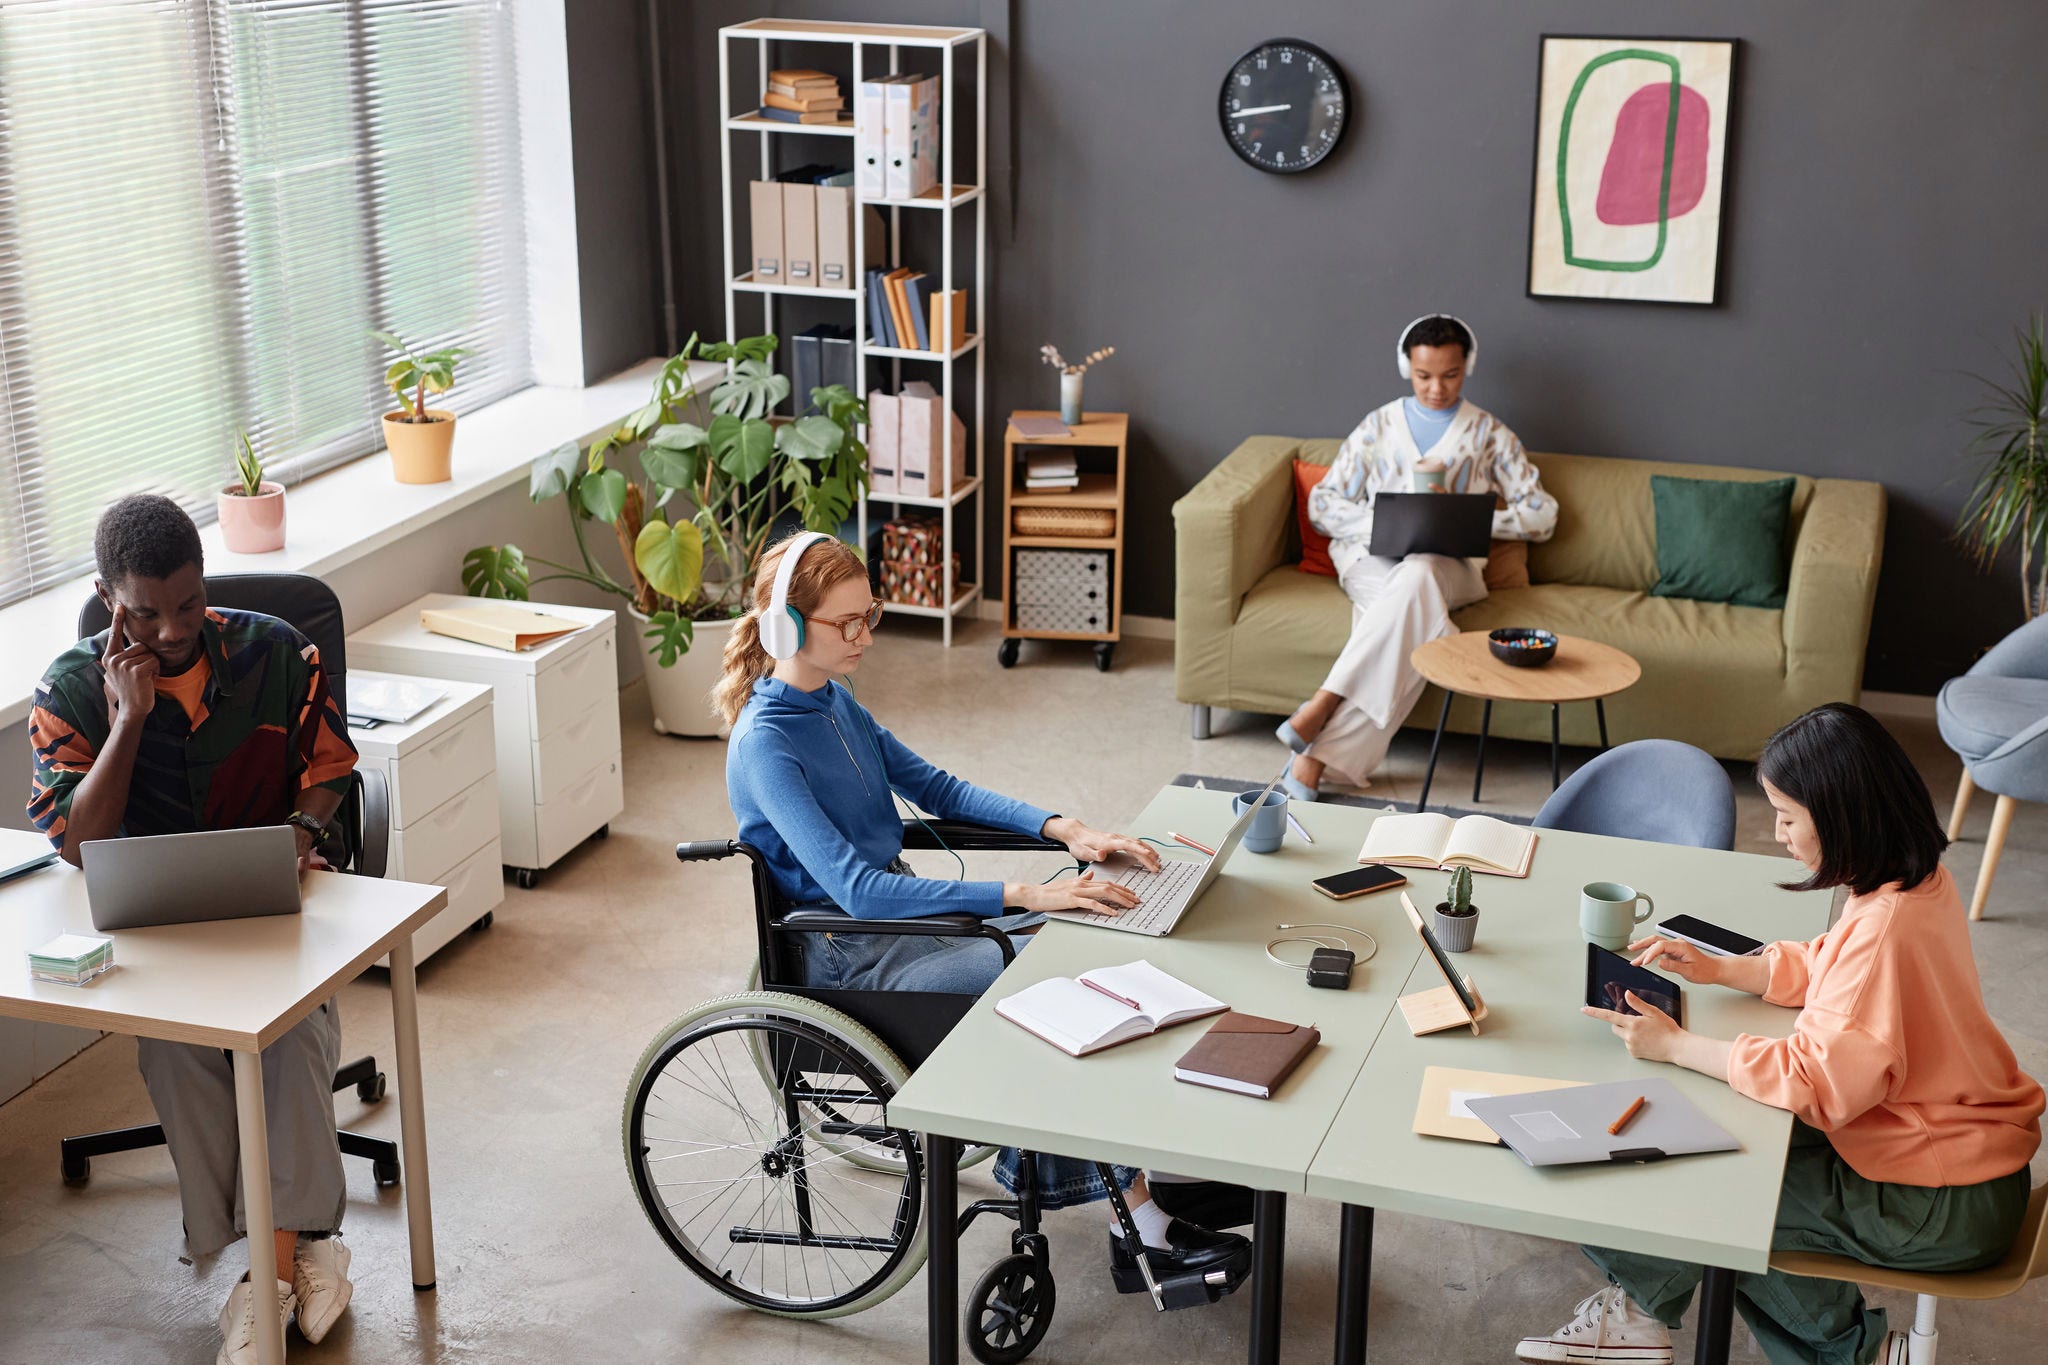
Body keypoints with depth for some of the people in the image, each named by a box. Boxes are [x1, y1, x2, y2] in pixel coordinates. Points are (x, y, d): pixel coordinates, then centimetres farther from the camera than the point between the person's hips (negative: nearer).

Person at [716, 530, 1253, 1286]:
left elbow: (935, 787, 13)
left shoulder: (832, 699, 6)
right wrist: (1023, 894, -33)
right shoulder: (766, 743, -21)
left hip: (900, 908, 8)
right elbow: (855, 890, -29)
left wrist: (1065, 829, -2)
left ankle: (1151, 1166, -2)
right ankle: (1139, 1218, -9)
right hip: (851, 957, -8)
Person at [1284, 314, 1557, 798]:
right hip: (1372, 560, 0)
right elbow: (1322, 504, 11)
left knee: (1416, 576, -39)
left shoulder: (1489, 435, 15)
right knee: (1417, 612, -37)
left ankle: (1320, 711, -46)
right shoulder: (1378, 426, 17)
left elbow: (1542, 516, 10)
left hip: (1450, 565, 0)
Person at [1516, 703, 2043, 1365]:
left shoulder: (1885, 926, -30)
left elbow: (1817, 1081, -29)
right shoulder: (1918, 880, 0)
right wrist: (1718, 970, 4)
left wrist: (1675, 1045, -21)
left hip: (1940, 1209, -10)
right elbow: (1820, 965, 16)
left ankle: (1645, 1301, 24)